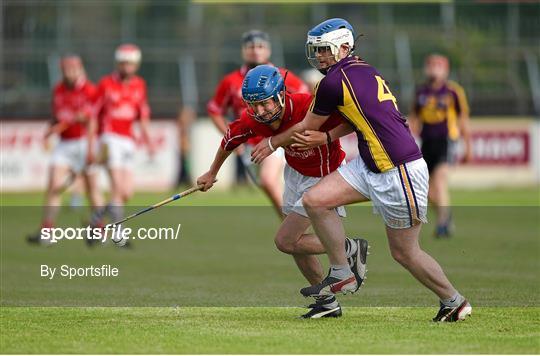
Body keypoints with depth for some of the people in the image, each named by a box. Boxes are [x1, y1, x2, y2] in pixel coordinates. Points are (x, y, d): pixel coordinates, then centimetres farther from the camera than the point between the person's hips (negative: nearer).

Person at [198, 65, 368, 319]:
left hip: (323, 177, -7)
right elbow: (230, 139, 3)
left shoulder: (310, 108, -37)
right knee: (294, 241, 14)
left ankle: (352, 250, 7)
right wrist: (212, 173, 19)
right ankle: (327, 301, 31)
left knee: (286, 241, -9)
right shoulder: (252, 120, -19)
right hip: (295, 171, 7)